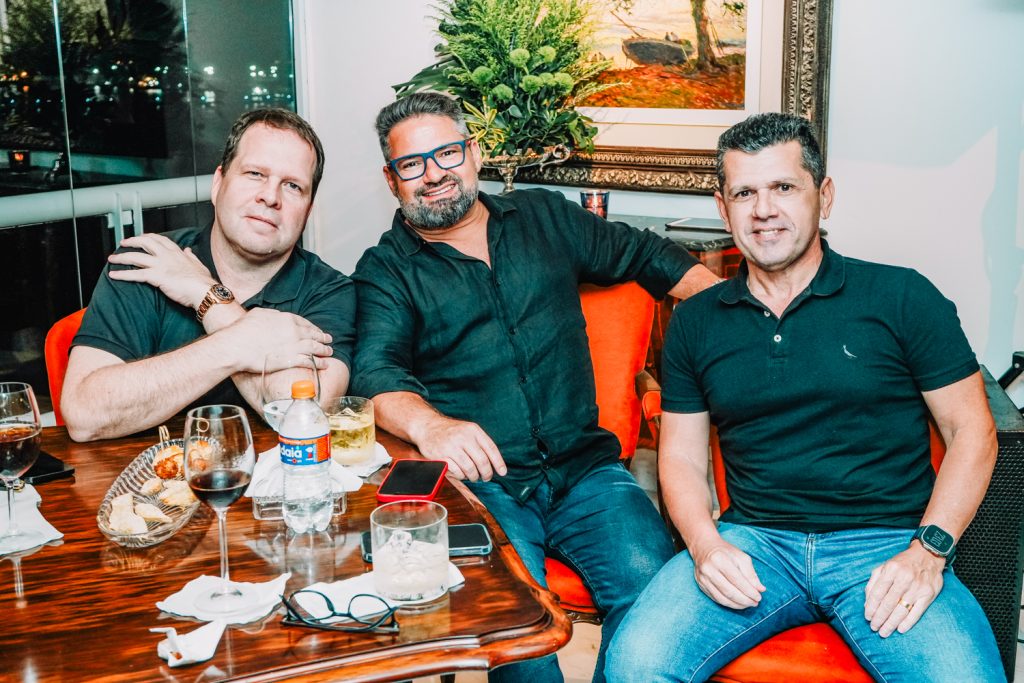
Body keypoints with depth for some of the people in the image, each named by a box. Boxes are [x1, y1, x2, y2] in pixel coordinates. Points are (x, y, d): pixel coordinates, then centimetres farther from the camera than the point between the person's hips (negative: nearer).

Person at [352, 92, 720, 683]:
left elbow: (646, 254, 24)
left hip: (584, 468, 3)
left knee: (647, 580, -24)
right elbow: (377, 370, -10)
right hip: (479, 483, -2)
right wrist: (428, 423, -33)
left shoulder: (544, 218, 18)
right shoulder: (385, 272, 7)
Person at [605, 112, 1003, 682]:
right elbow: (682, 456, 12)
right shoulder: (696, 323, 11)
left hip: (886, 544, -1)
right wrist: (705, 545, -8)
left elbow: (972, 431, 3)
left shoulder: (901, 297, 3)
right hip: (754, 543, 2)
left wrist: (928, 551, -9)